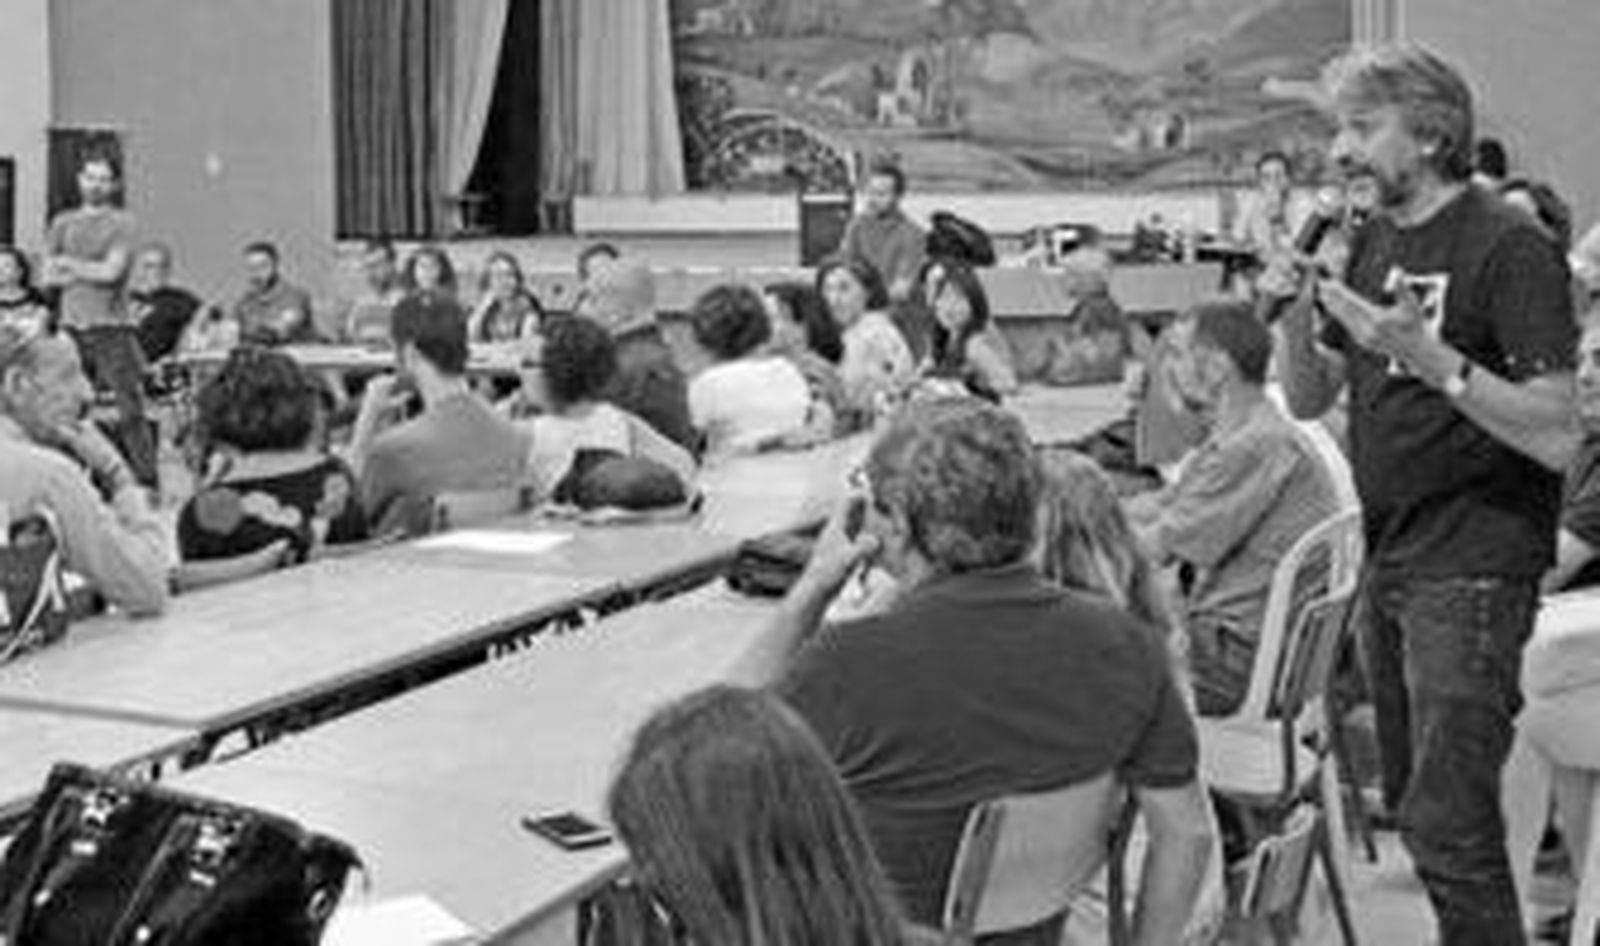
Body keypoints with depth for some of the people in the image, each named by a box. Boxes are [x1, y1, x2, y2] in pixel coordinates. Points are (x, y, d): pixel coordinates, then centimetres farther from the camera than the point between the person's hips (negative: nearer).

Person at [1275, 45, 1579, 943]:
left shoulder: (1509, 247, -12)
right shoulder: (1374, 241, 11)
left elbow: (1557, 437, -18)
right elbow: (1311, 400, 12)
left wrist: (1427, 354, -29)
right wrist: (1296, 312, -7)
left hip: (1472, 566, -8)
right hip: (1390, 558, 8)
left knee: (1448, 821, -11)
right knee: (1409, 800, 15)